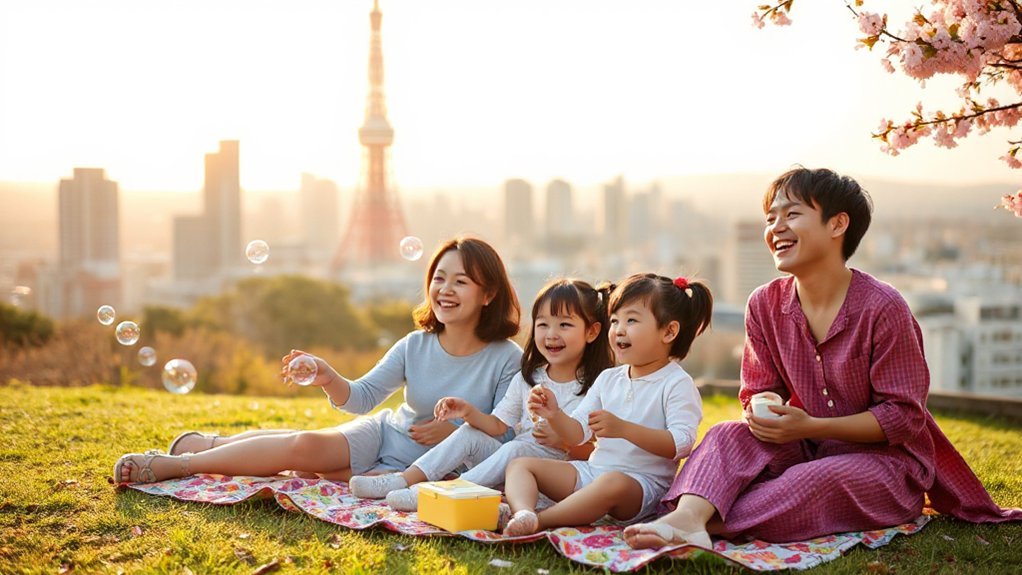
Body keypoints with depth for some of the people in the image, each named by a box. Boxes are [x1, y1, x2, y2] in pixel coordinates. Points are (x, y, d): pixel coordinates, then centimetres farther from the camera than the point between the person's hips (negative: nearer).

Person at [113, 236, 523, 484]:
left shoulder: (508, 360, -13)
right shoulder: (415, 346, -3)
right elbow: (362, 397, -6)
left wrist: (457, 430, -26)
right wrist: (329, 381, -26)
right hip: (382, 434, 3)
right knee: (303, 443, -25)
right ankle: (200, 445, 0)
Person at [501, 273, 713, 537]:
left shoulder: (676, 384, -6)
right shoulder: (608, 379, 15)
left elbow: (682, 443, -19)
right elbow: (578, 433, 14)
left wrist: (623, 428, -28)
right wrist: (555, 415, -8)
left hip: (643, 483, -7)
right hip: (590, 471, 8)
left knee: (613, 483, -42)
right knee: (520, 464, -3)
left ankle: (540, 520, -36)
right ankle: (523, 513, -35)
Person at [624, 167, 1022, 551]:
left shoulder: (883, 307, -17)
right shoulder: (765, 305, 0)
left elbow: (904, 416, -16)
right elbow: (759, 393, 7)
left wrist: (810, 427, -25)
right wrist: (761, 415, -20)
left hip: (886, 460, -4)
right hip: (809, 450, 5)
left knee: (819, 478, -36)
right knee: (728, 435, -22)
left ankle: (709, 523, -41)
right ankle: (687, 516, -50)